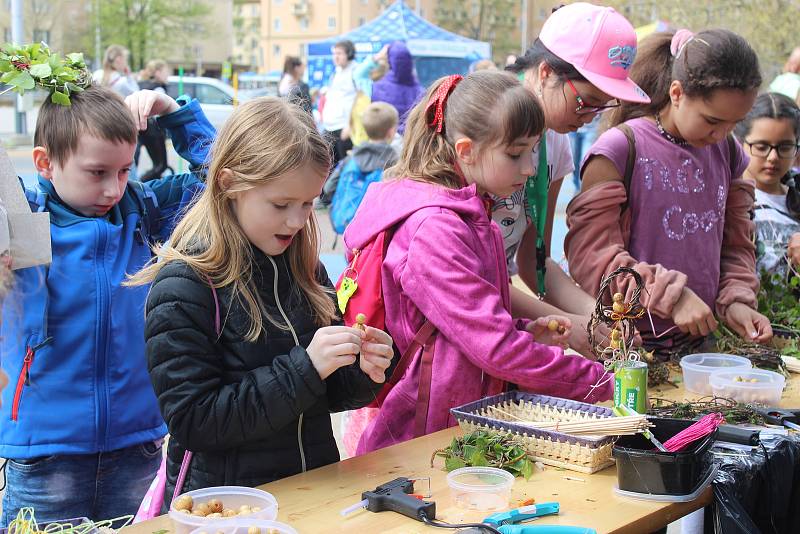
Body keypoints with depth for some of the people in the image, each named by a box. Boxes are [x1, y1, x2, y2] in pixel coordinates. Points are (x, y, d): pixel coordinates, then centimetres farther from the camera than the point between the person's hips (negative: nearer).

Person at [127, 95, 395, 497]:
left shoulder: (304, 269, 7)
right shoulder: (183, 287, -11)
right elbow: (192, 422, -15)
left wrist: (361, 373, -4)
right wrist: (304, 368, -20)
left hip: (314, 487, 5)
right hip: (225, 500, -5)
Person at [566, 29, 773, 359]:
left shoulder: (727, 152, 10)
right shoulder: (620, 149, -10)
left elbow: (736, 245, 17)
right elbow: (590, 254, -14)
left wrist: (735, 301, -1)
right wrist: (672, 297, -20)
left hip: (700, 342, 5)